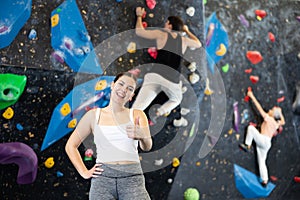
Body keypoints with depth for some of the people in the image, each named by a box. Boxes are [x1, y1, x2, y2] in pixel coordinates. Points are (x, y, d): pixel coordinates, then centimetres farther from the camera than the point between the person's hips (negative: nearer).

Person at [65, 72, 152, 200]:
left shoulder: (137, 115, 7)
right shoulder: (94, 115, 9)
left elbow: (147, 147, -9)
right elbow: (70, 146, 16)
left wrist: (143, 137, -31)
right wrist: (84, 172, 6)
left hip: (132, 178, 0)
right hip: (103, 178, 1)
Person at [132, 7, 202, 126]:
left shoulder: (161, 34, 11)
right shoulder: (184, 40, 18)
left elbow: (139, 31, 16)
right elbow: (198, 44, 38)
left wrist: (139, 16, 32)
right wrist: (187, 30, 50)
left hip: (155, 75, -2)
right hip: (173, 80, 2)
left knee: (137, 108, -6)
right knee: (176, 100, 32)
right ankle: (159, 112, 4)